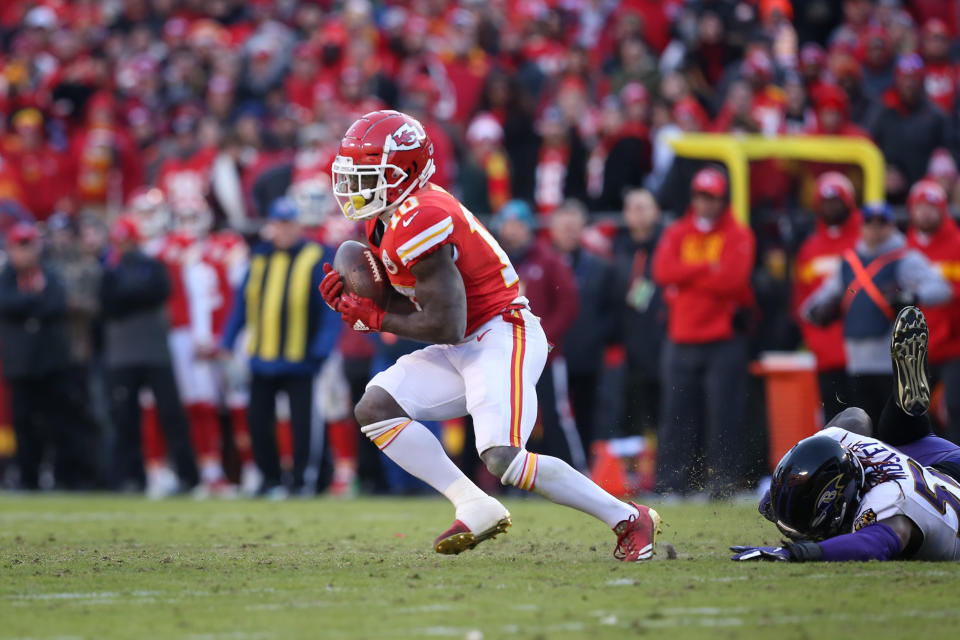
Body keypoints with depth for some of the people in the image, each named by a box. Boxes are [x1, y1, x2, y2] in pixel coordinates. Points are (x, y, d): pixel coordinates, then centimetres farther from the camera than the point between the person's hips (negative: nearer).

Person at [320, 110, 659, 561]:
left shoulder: (419, 222, -22)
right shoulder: (385, 219, 10)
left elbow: (446, 325, -23)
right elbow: (411, 302, 17)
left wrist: (373, 319, -11)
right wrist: (351, 298, 0)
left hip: (502, 337, -10)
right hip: (464, 350, 10)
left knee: (504, 460, -22)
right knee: (375, 409, -3)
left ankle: (628, 519, -6)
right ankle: (475, 508, -6)